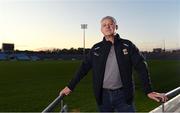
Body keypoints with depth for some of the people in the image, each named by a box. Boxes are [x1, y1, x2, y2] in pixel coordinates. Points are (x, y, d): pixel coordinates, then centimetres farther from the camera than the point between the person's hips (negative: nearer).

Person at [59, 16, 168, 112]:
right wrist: (70, 86, 5)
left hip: (123, 95, -1)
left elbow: (141, 66, -4)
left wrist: (149, 91, -10)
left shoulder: (127, 45, -1)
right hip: (103, 95, 2)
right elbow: (84, 68, 7)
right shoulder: (96, 48, 5)